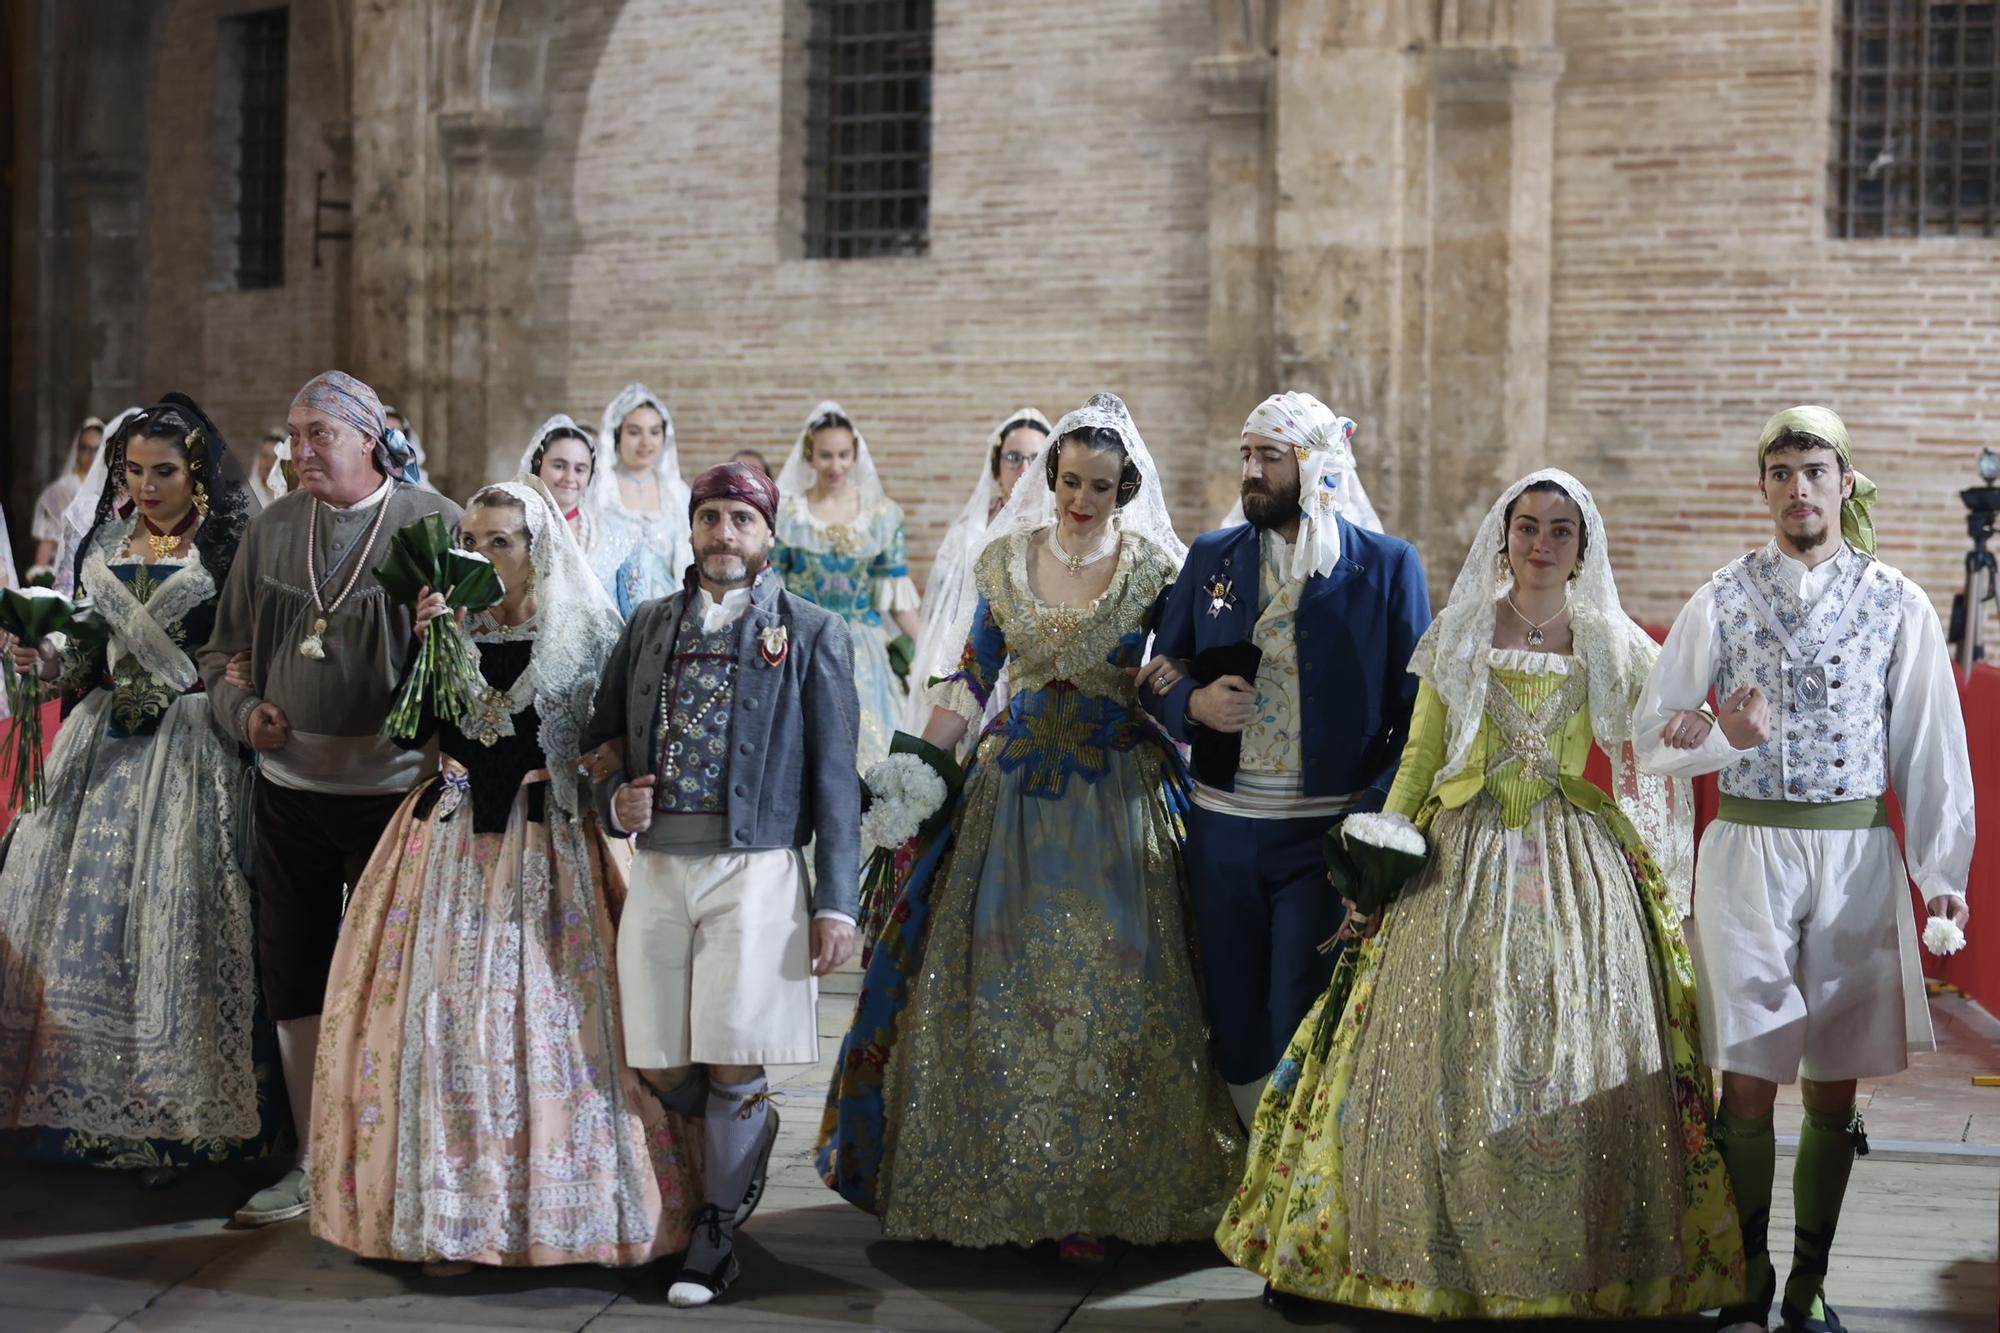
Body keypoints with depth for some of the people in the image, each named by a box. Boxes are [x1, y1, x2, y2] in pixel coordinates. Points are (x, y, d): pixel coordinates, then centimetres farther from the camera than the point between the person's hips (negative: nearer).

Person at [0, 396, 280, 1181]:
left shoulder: (231, 547, -3)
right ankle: (85, 1100, 14)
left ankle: (174, 1117, 3)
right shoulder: (105, 544, 13)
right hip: (106, 748, 5)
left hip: (189, 754, -5)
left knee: (174, 920, -6)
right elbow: (91, 655, 18)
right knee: (82, 916, 4)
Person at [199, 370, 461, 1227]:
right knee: (294, 979, 11)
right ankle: (312, 1163, 24)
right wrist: (245, 711, -2)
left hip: (394, 793, -5)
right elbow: (224, 651, 17)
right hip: (287, 790, 5)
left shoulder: (433, 525, -5)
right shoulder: (272, 530, 9)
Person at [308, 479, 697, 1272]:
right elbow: (413, 730, 2)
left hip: (550, 842, -3)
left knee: (548, 1013, -4)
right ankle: (455, 1211, 9)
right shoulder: (455, 623, 10)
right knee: (447, 1013, 1)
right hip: (455, 837, 3)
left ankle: (559, 1203, 8)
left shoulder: (584, 630, -1)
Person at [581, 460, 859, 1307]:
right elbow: (600, 740, 19)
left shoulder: (811, 634, 4)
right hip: (659, 867, 4)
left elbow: (833, 778, 0)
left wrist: (836, 904, -5)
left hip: (757, 869, -3)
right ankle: (745, 1155, 31)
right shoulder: (649, 626, 14)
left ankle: (717, 1235, 11)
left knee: (734, 1068, -4)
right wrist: (615, 801, -4)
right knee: (660, 1067, 5)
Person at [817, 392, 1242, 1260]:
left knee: (1105, 987, -2)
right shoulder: (1005, 560, 5)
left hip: (1116, 793, -3)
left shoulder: (1156, 569, -3)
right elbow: (974, 677, 10)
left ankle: (1089, 1193, 8)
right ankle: (994, 1179, 18)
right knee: (996, 984, 5)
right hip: (1014, 789, 3)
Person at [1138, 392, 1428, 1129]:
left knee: (1301, 1032, -3)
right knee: (1234, 1025, 9)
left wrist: (1377, 816, -13)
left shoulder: (1387, 565, -2)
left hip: (1328, 831, -3)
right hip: (1224, 829, 4)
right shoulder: (1211, 557, 8)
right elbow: (1160, 679, 14)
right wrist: (1194, 702, -10)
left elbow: (1416, 708, -3)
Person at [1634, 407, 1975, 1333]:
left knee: (1834, 1085, 6)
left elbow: (1931, 745, 5)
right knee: (1748, 1083, -2)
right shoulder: (1722, 602, 3)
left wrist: (1941, 871, -1)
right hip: (1747, 850, -1)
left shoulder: (1898, 606, 3)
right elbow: (1654, 737, 3)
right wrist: (1729, 737, -16)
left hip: (1858, 855, 1)